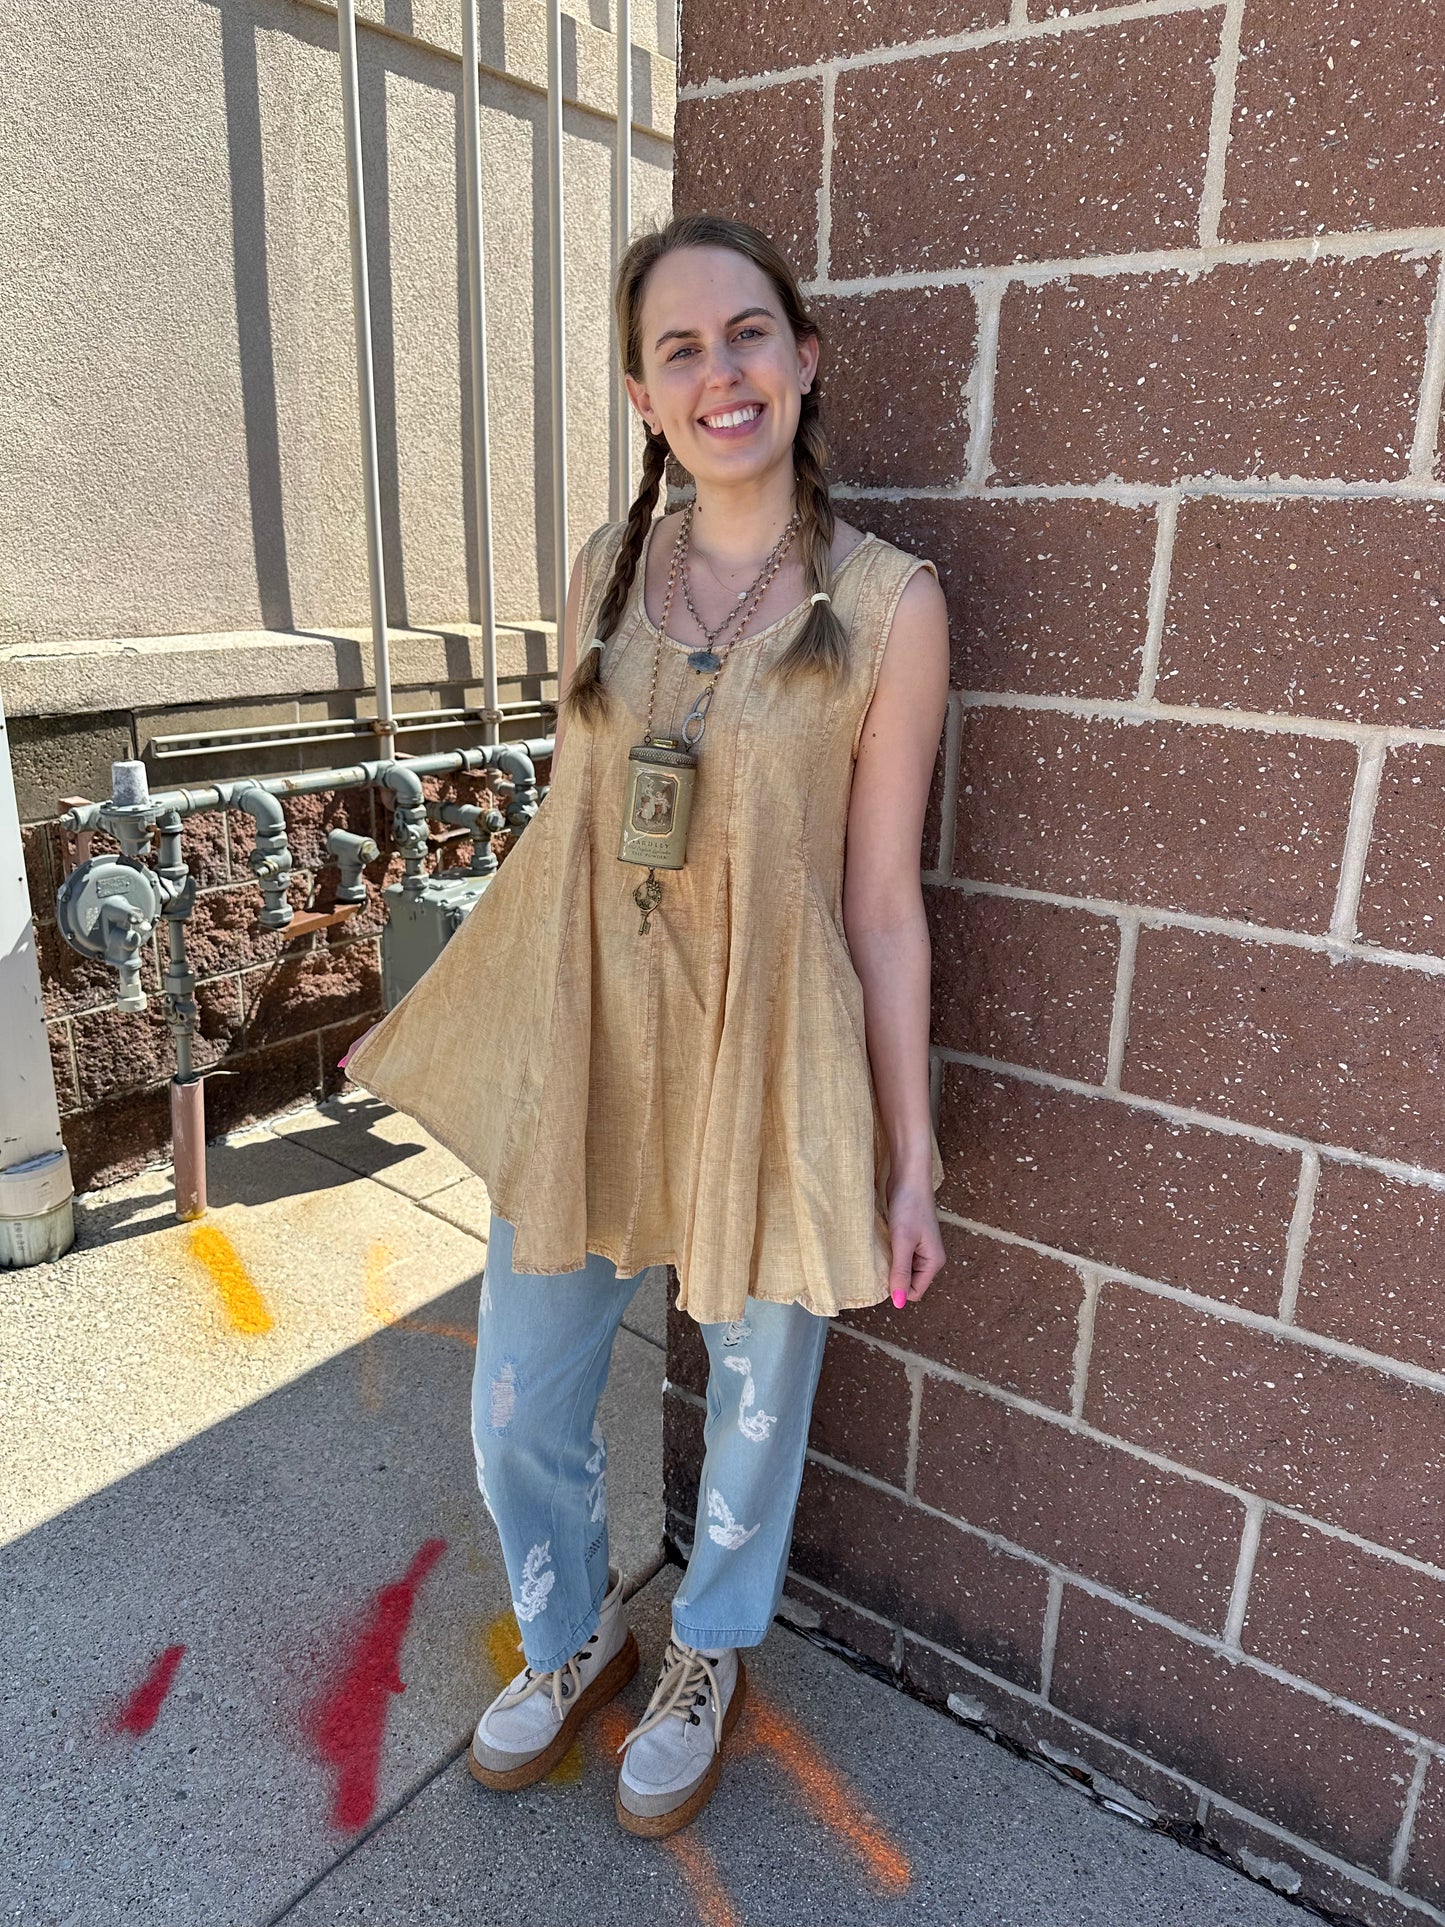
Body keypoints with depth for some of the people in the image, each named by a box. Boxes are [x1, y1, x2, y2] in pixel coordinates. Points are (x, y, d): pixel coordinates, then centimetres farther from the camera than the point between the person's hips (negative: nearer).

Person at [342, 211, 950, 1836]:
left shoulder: (888, 603, -8)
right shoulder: (603, 573, 3)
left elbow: (882, 900, -7)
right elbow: (567, 817, 10)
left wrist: (910, 1153, -4)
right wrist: (498, 1035, 14)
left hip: (770, 1065, -3)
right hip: (577, 1052, 4)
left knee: (756, 1399, 18)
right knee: (521, 1413, 15)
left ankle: (709, 1656, 50)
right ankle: (573, 1637, 48)